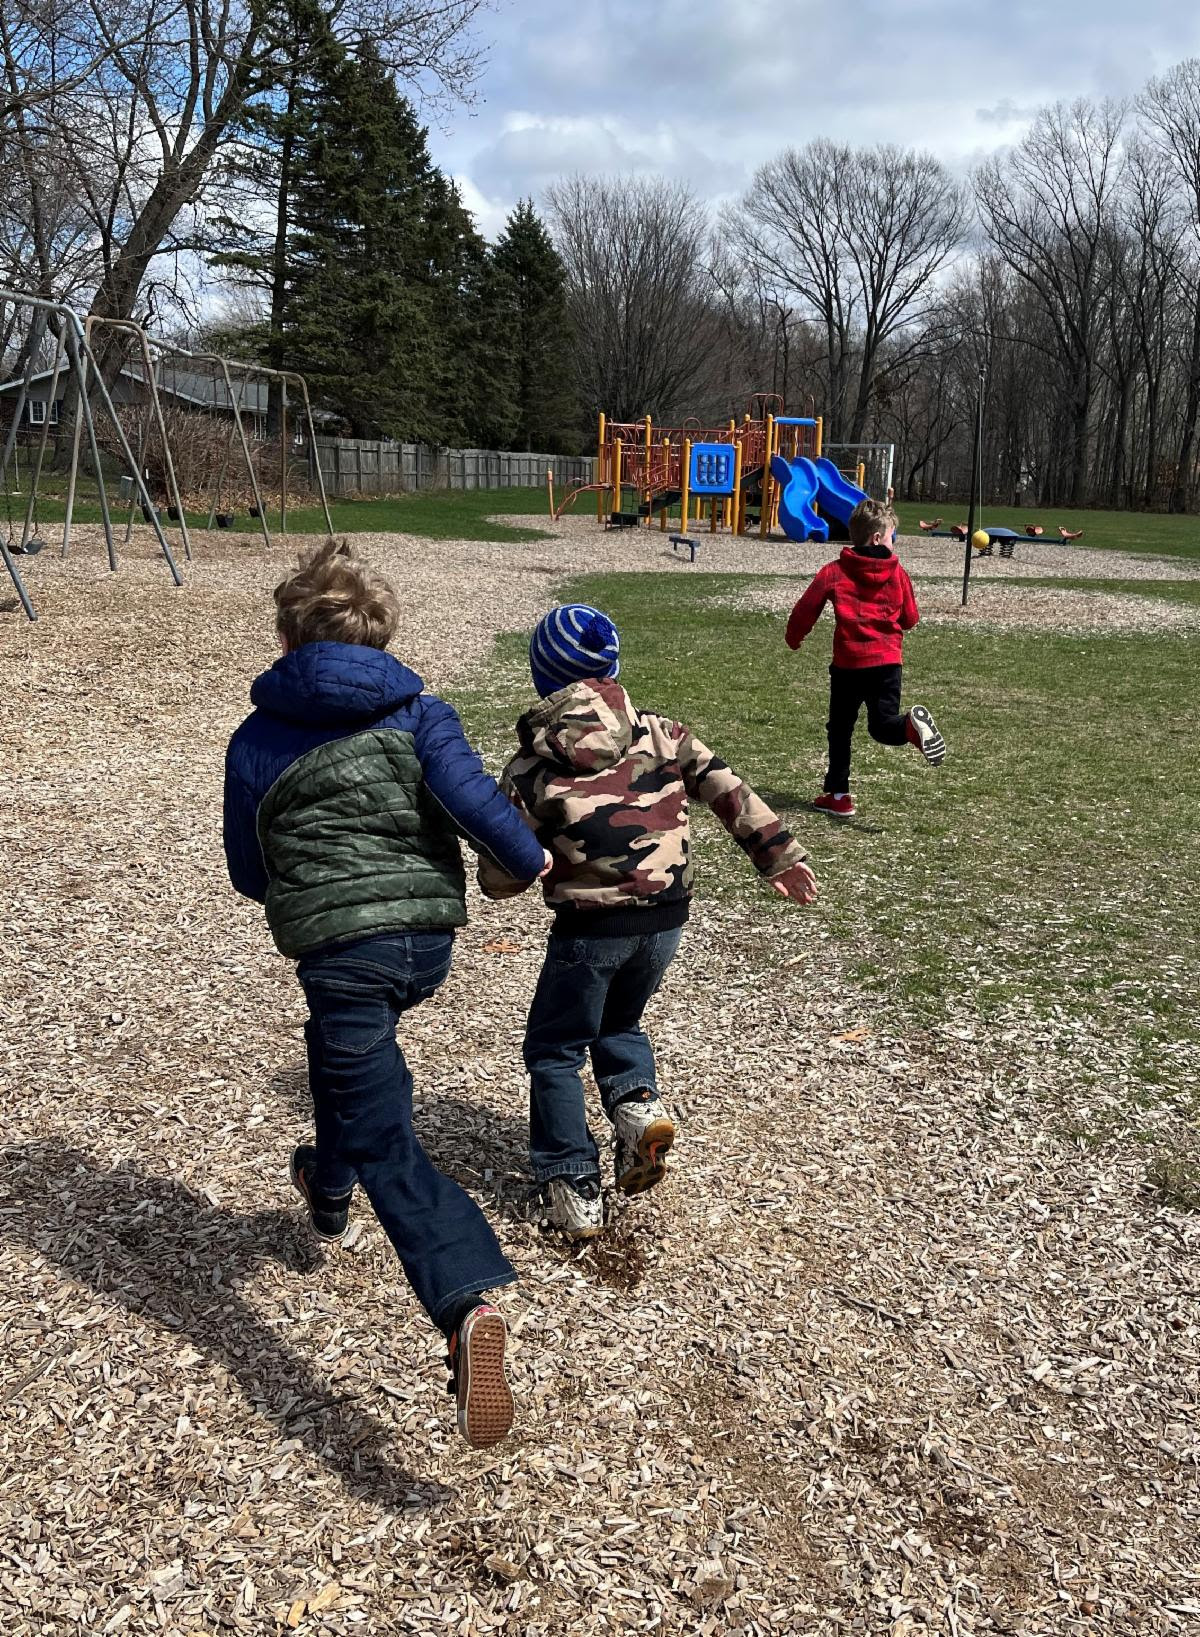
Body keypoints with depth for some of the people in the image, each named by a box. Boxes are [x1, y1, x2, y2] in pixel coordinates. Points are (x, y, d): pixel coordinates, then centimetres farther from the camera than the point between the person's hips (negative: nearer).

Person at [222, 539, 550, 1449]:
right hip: (431, 937, 5)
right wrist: (530, 860, 3)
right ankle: (328, 1191, 54)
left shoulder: (256, 743, 4)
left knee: (386, 1143, -3)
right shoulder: (419, 714, 3)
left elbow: (250, 873, 10)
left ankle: (469, 1305, -16)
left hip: (336, 946, -4)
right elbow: (468, 793, -13)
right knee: (343, 1051, 35)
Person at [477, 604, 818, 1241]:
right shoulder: (662, 734, -1)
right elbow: (731, 793, 2)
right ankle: (638, 1100, 3)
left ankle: (574, 1188, 16)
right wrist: (779, 856, 11)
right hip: (666, 920, 4)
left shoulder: (530, 770, -8)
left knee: (554, 1049, 16)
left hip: (589, 930, -4)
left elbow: (499, 879, -5)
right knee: (618, 1022, 30)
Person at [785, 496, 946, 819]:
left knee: (840, 729, 12)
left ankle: (838, 795, 15)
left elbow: (805, 610, -2)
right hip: (888, 662, 1)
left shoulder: (833, 572, -2)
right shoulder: (897, 573, 4)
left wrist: (794, 638, 16)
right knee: (883, 726, 4)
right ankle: (911, 725, -32)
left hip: (848, 663, -1)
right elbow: (910, 619, 9)